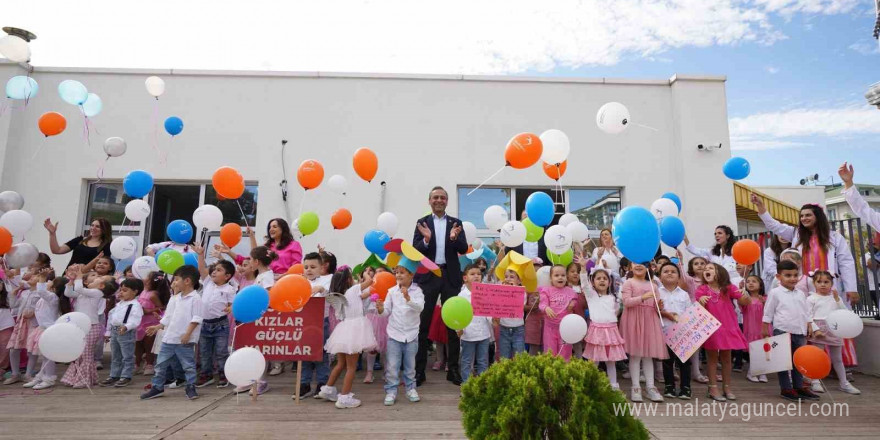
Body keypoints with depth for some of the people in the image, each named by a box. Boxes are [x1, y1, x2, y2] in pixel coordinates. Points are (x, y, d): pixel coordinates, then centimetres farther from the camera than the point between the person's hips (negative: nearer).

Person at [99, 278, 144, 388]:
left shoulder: (135, 305, -14)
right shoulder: (119, 304, 14)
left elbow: (135, 320, -23)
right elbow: (111, 317, 21)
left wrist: (126, 327, -39)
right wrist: (108, 332, 20)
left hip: (126, 333, -9)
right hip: (114, 332, 9)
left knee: (127, 356, 1)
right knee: (115, 357, 18)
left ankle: (125, 377, 8)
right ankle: (114, 376, 28)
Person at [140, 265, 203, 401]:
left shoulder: (195, 298, -12)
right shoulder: (175, 298, 11)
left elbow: (196, 318, -16)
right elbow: (168, 316, 18)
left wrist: (188, 333, -20)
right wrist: (158, 327, 12)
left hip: (185, 340, -7)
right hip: (169, 338, 8)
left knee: (188, 365, 2)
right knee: (161, 364, 14)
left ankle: (190, 387, 14)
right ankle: (157, 387, 27)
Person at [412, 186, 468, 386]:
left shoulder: (456, 223, 7)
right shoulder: (422, 223, 4)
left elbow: (464, 250, -2)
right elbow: (415, 251, -3)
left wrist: (455, 238, -21)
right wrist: (426, 240, -22)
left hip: (450, 276, 1)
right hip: (428, 276, -1)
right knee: (423, 323, 3)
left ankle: (453, 369, 19)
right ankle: (419, 370, 13)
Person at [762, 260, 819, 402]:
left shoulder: (801, 294, 11)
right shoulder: (775, 293, -5)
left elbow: (806, 312, 18)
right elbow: (768, 313, -3)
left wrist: (809, 327, 10)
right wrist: (765, 329, -6)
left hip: (800, 332, 6)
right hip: (782, 331, -6)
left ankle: (799, 387, 22)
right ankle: (786, 389, 6)